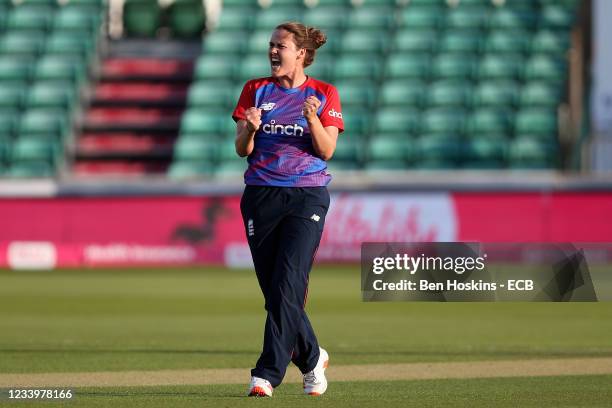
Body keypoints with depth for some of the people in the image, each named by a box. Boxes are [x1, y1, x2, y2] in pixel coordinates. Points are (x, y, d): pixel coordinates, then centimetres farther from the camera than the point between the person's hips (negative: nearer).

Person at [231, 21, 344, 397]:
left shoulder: (324, 94, 4)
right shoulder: (256, 90, 10)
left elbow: (327, 150, -3)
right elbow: (242, 150, 5)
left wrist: (313, 120, -21)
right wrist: (250, 129, -16)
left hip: (307, 197, -3)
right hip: (261, 195, 3)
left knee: (288, 286, -14)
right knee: (274, 290, 4)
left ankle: (268, 373, -15)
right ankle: (312, 358, 24)